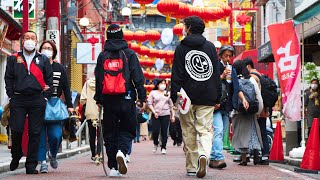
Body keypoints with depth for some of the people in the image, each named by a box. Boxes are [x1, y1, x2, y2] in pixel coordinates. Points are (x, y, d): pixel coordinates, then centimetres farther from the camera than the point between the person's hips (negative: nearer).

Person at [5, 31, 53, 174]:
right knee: (16, 130, -6)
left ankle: (31, 165, 5)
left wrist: (45, 97, 1)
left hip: (37, 100, 0)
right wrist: (12, 96, -1)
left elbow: (49, 80, 10)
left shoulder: (43, 59, 12)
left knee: (35, 133, -1)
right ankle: (16, 156, 21)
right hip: (18, 100, 0)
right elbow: (8, 79, 9)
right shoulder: (14, 59, 11)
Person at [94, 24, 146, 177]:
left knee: (110, 132, 8)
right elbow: (138, 78, -3)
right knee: (127, 130, 8)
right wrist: (142, 98, -1)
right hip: (126, 100, -2)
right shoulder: (129, 54, 2)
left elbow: (98, 80, 8)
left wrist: (98, 100, 14)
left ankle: (113, 167, 5)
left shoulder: (102, 56, 8)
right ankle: (122, 151, -22)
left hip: (108, 100, 2)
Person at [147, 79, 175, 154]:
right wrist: (154, 112, -9)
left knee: (164, 132, -2)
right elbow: (149, 103, 2)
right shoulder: (153, 93, 7)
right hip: (156, 115, -2)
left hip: (166, 115, 2)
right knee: (155, 131, -10)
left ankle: (163, 148, 5)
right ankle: (155, 144, 16)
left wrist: (172, 115, 11)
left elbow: (171, 105, 16)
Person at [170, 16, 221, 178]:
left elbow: (177, 75, -3)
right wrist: (217, 97, 13)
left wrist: (174, 96, -1)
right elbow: (217, 73, 9)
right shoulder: (210, 47, 9)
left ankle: (192, 167, 9)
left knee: (189, 132, 7)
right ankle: (204, 154, -27)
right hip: (207, 98, 1)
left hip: (187, 97, -1)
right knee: (206, 130, 1)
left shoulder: (181, 48, 2)